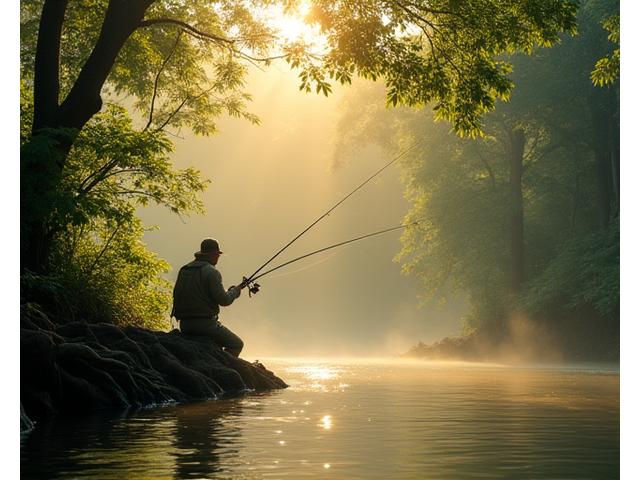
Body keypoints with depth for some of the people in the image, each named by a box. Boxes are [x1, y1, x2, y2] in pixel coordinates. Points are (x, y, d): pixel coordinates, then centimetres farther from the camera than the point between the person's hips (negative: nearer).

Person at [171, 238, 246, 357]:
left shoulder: (184, 270, 12)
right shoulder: (211, 272, -11)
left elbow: (176, 295, 15)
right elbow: (224, 300, -13)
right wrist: (236, 290, 6)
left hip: (185, 325, 8)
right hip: (205, 323, -8)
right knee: (236, 344, 5)